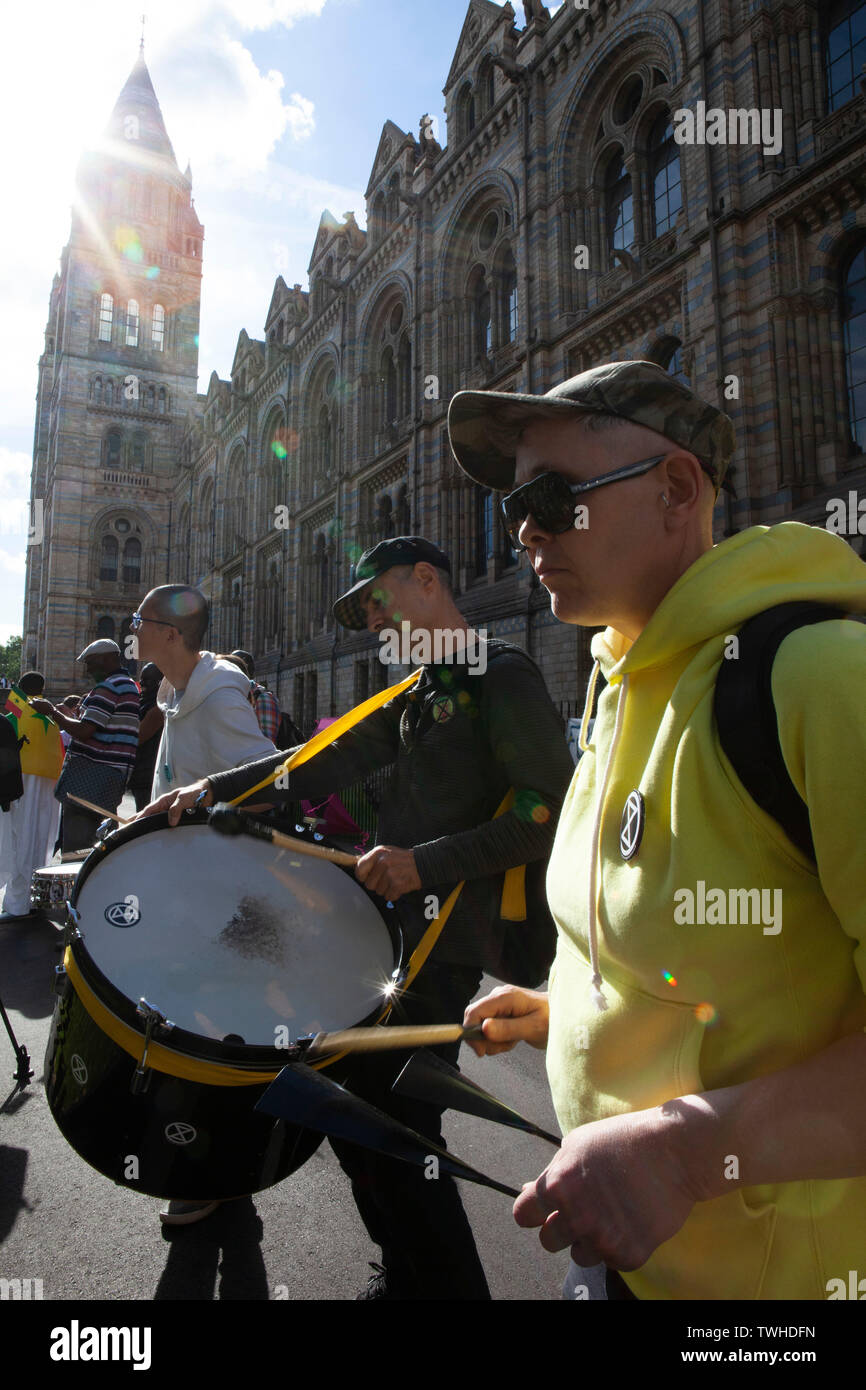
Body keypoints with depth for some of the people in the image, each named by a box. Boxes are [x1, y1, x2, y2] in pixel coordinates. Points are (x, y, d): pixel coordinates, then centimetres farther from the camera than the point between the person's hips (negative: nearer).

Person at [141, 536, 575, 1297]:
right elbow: (334, 758, 11)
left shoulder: (502, 675, -9)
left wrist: (427, 862, -21)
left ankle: (449, 1286, 21)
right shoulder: (420, 692, 17)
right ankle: (405, 1276, 35)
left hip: (445, 939, -9)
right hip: (391, 926, 9)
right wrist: (216, 789, 2)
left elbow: (551, 808, -17)